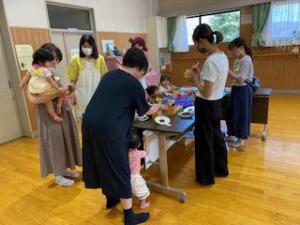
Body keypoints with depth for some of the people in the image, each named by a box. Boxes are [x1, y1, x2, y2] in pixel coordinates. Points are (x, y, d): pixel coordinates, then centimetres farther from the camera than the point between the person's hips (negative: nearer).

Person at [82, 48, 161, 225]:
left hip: (90, 122, 8)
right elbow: (144, 111, 8)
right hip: (109, 129, -8)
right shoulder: (134, 84, -4)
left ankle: (111, 198, 45)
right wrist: (156, 108, 30)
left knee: (103, 163, 24)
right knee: (119, 169, 5)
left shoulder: (109, 75, 16)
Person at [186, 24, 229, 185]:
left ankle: (206, 177, 27)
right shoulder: (222, 56, 4)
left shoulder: (210, 61, -25)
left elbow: (206, 93, -25)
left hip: (206, 106, -9)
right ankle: (221, 169, 43)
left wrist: (195, 79, -11)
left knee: (204, 141, 8)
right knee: (216, 137, 23)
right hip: (216, 104, 9)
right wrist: (200, 74, 6)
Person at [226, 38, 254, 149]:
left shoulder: (246, 60, -16)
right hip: (236, 89, 9)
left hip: (243, 90, -9)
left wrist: (228, 70, -22)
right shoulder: (237, 60, 10)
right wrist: (227, 71, 2)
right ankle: (233, 135, 30)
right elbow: (235, 76, 11)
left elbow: (240, 79, -23)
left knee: (241, 114, 0)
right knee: (232, 113, 14)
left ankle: (242, 140, 13)